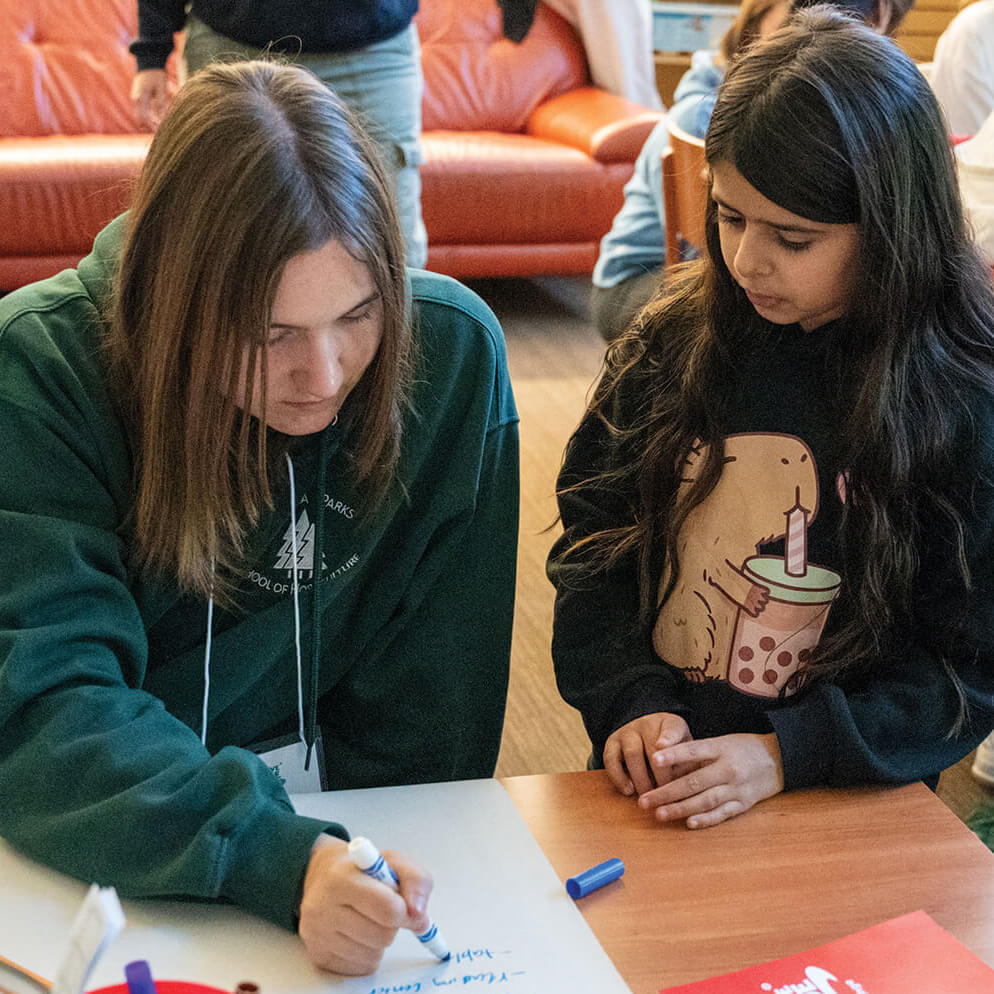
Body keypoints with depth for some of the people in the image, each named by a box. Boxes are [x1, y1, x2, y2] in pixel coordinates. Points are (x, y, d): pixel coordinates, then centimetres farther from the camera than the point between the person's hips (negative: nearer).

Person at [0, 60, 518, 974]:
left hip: (345, 826, 2)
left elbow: (431, 704, -3)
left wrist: (363, 873, -6)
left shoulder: (452, 351, -10)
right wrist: (281, 859, -35)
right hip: (108, 856, -2)